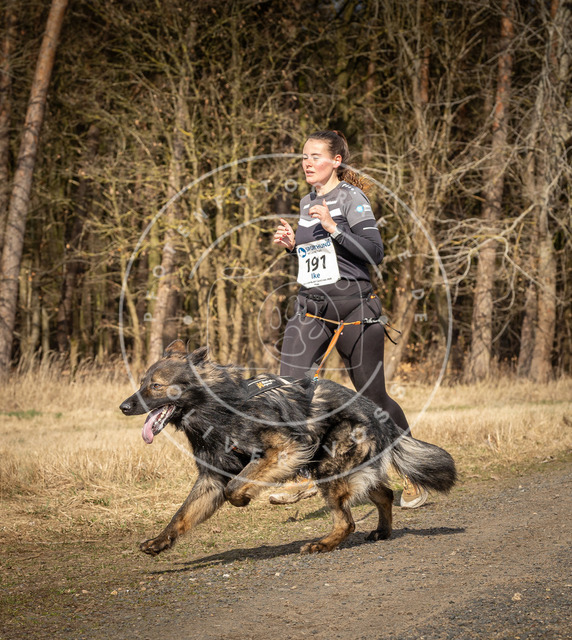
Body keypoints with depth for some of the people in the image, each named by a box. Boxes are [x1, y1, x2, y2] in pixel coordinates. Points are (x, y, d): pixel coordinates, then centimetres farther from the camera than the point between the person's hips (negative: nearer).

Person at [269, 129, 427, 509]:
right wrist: (293, 245, 8)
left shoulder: (351, 198, -7)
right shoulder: (307, 203, 15)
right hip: (311, 307, 6)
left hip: (353, 305, -6)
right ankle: (304, 477, -9)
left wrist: (333, 227, -23)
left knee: (373, 397, 3)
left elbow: (375, 253, -15)